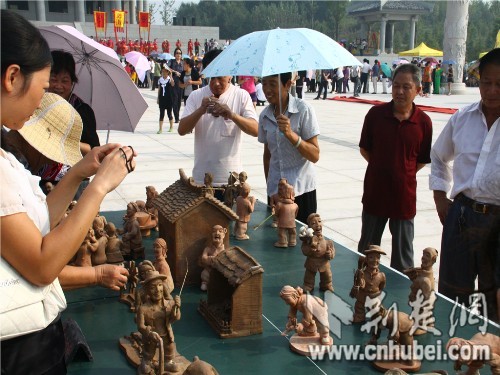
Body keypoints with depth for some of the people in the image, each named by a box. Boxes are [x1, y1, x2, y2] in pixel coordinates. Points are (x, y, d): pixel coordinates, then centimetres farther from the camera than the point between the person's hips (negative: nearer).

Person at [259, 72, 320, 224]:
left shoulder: (303, 110, -11)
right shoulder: (265, 115, 4)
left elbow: (315, 156, -14)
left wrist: (291, 134, -26)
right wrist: (269, 185, 15)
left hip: (301, 190, -4)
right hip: (275, 191, 4)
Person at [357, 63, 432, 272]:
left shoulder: (423, 122, -7)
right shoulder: (375, 114, -6)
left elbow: (423, 160, 3)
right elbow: (364, 149, 3)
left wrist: (404, 173, -3)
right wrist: (383, 168, 1)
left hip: (404, 195, -1)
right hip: (375, 192, 1)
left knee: (403, 252, 12)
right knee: (367, 248, 16)